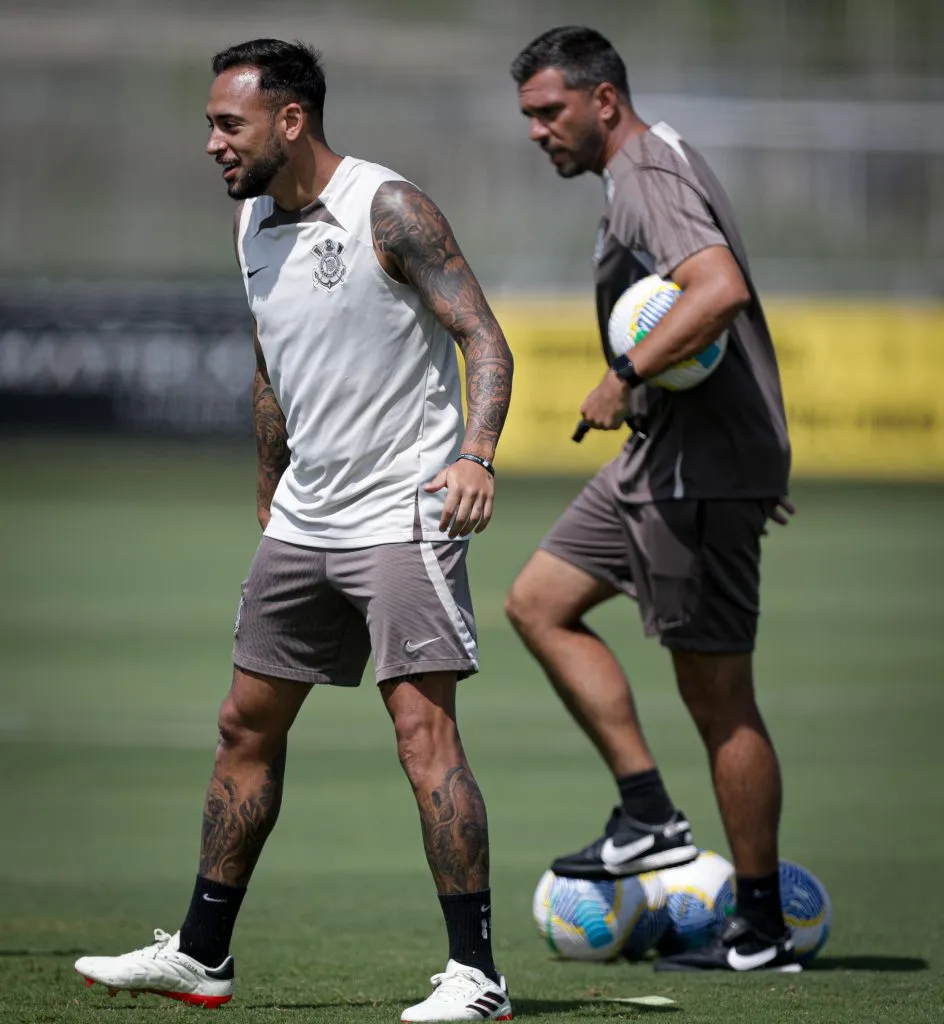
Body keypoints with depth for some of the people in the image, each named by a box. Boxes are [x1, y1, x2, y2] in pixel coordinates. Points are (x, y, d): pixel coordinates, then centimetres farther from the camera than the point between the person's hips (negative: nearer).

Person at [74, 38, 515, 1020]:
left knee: (423, 729, -15)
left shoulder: (388, 210, -14)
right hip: (302, 522, 8)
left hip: (402, 515, -8)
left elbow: (483, 338, -17)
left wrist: (475, 454, -33)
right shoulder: (252, 221, 10)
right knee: (246, 725, 12)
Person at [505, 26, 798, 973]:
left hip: (701, 470, -11)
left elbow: (721, 290, -33)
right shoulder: (647, 171, 17)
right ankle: (648, 814, 7)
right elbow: (711, 295, 26)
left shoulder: (648, 177, -16)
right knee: (537, 603, 11)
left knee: (717, 695, -5)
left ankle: (761, 931, 2)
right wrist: (761, 459, 25)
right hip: (658, 460, 11)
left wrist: (624, 378, -26)